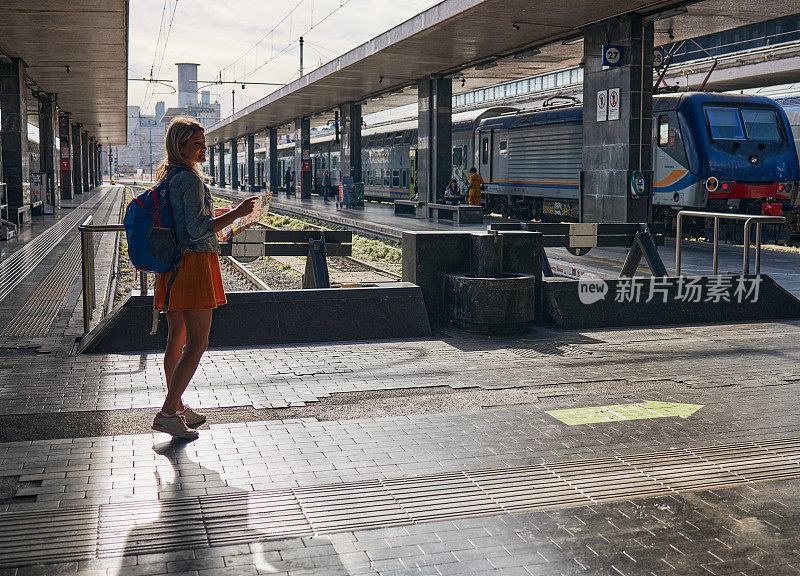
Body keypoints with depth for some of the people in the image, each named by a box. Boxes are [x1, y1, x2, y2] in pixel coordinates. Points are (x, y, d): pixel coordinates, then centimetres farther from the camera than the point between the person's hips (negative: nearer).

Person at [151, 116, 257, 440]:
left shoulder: (167, 177, 16)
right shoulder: (190, 179, -13)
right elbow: (197, 230, -19)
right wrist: (237, 213, -16)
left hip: (174, 264, 10)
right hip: (194, 262, -10)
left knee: (176, 340, 14)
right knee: (197, 343, -8)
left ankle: (177, 408, 24)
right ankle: (167, 413, -10)